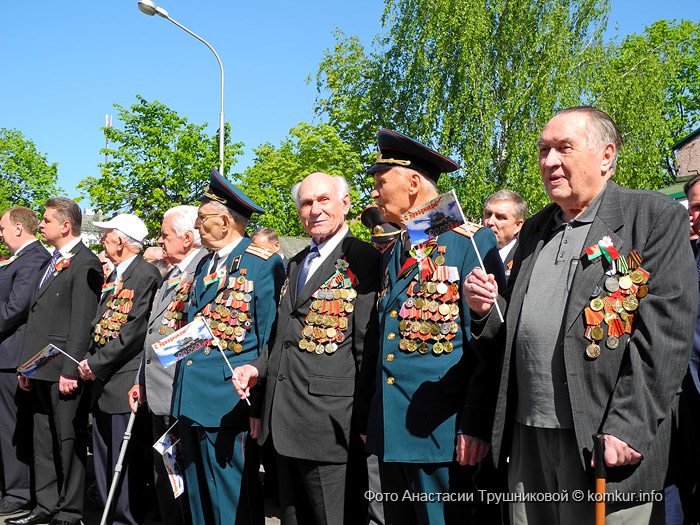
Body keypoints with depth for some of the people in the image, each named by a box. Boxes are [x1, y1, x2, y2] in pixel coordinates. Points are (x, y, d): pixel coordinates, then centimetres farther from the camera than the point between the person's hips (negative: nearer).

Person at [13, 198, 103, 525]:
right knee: (43, 440, 14)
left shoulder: (85, 263, -11)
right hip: (42, 369, 9)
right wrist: (27, 365, 16)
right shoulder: (53, 262, 18)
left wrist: (70, 371, -20)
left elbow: (82, 323, -17)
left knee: (68, 441, 1)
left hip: (64, 371, -9)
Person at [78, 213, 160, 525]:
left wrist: (96, 363, -15)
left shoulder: (146, 274, -12)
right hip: (102, 383, 9)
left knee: (124, 461, -2)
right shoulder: (113, 276, 16)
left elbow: (135, 331, -18)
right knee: (103, 461, 15)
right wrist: (88, 362, 2)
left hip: (125, 382, -9)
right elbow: (100, 325, 17)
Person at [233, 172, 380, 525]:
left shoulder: (362, 259, -9)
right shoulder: (296, 263, 18)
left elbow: (368, 346, -13)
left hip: (329, 423, -8)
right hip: (284, 422, 8)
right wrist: (259, 367, 8)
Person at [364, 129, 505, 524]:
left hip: (440, 433, -7)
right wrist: (371, 420, 15)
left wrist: (475, 425, -18)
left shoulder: (472, 242, -8)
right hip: (391, 432, 8)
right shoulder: (395, 252, 16)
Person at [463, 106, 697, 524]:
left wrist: (626, 428, -18)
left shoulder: (655, 217, -3)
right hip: (528, 437, 6)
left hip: (607, 441, -5)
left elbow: (666, 330, -12)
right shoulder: (536, 229, 17)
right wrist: (487, 308, 1)